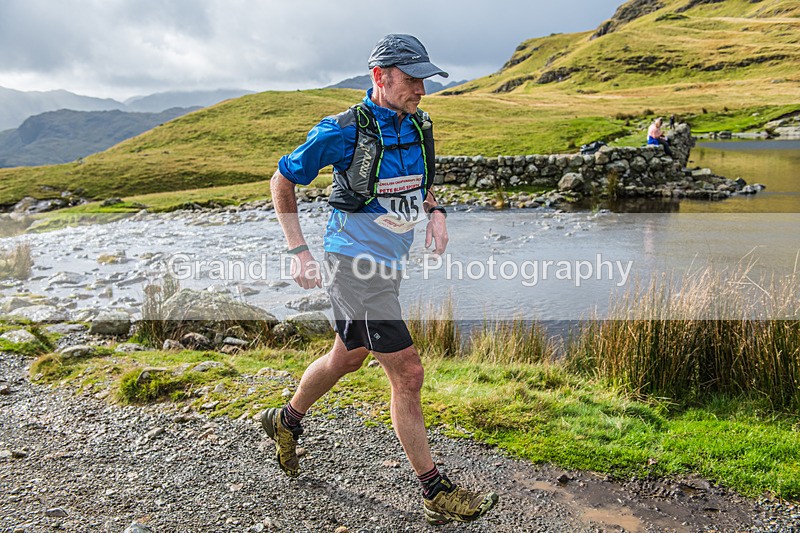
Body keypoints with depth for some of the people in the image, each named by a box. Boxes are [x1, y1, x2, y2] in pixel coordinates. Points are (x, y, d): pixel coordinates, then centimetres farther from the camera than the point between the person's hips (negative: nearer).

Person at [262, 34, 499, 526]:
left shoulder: (420, 127, 5)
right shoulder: (344, 131, -15)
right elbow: (283, 180, -5)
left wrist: (435, 212, 0)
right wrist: (299, 252, -10)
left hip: (388, 264, 8)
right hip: (355, 263, -8)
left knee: (347, 359, 24)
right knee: (407, 374, -7)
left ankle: (287, 422, 49)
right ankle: (436, 493, 7)